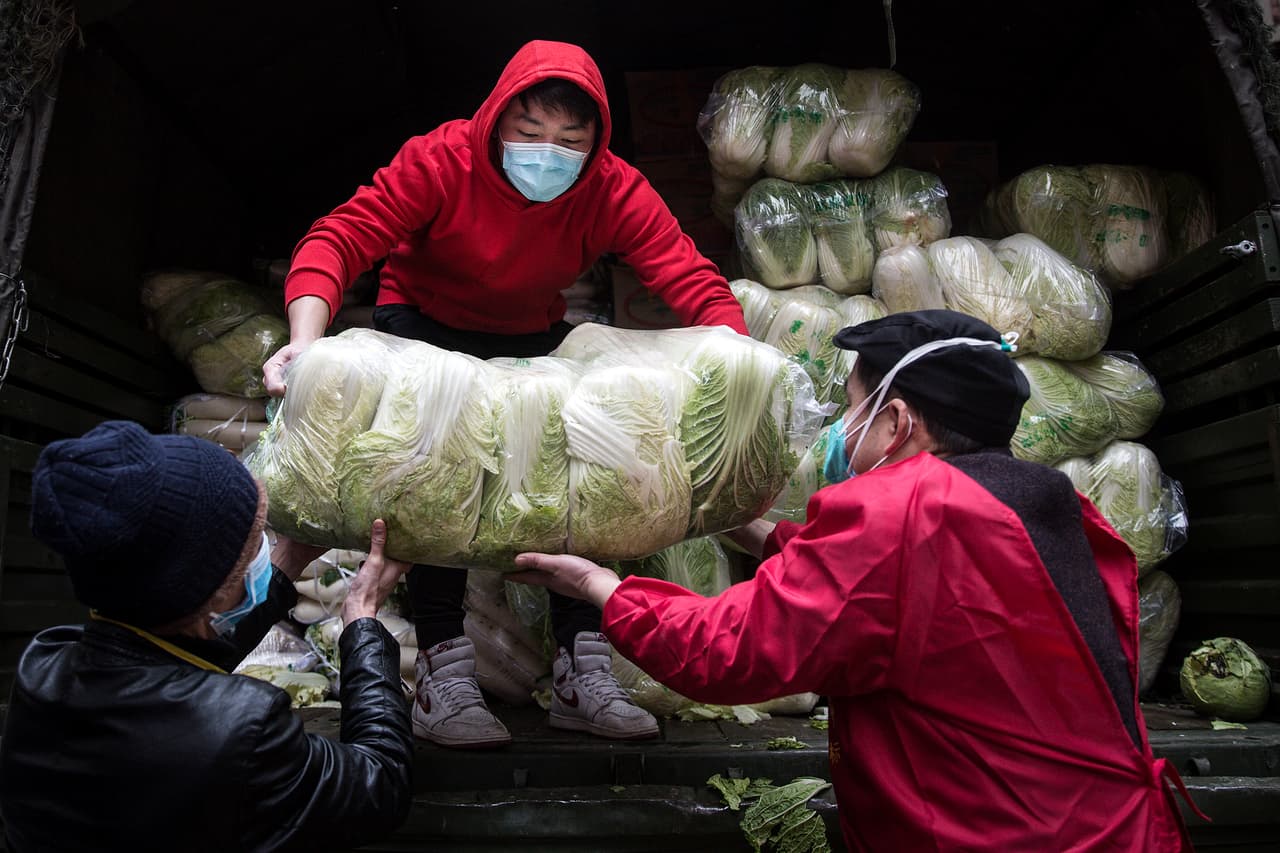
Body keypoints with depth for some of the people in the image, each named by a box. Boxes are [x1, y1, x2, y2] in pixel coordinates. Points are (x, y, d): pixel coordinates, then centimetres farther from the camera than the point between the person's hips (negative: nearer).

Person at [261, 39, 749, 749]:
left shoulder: (615, 192, -20)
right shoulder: (440, 161, -24)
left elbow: (697, 283, -26)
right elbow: (340, 238, -30)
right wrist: (305, 339, -47)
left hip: (533, 336, 3)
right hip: (424, 324, -2)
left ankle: (582, 673, -9)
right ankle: (444, 668, -18)